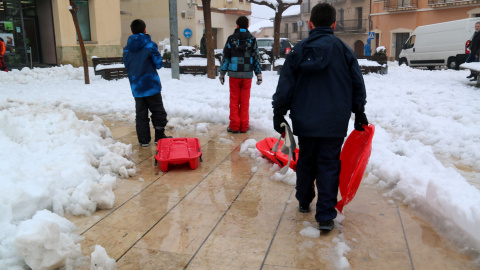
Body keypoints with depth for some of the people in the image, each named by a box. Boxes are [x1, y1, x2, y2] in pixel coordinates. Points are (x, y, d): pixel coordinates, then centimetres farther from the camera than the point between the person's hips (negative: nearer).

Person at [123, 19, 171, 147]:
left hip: (136, 87, 4)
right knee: (158, 112, 10)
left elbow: (127, 67, 9)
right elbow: (158, 64, -9)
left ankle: (144, 140, 13)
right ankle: (159, 137, 14)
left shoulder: (127, 49, 3)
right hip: (151, 85, -4)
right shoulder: (150, 45, -10)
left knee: (141, 114, 11)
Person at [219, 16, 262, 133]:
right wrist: (259, 74, 8)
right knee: (245, 100, 7)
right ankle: (244, 126, 9)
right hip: (247, 74, 1)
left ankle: (234, 125, 7)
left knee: (234, 99, 7)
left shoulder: (231, 39, 1)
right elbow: (256, 57, 4)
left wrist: (222, 73, 9)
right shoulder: (252, 39, 3)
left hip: (234, 74, -1)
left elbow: (226, 57, 3)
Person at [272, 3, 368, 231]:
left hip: (305, 120, 2)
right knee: (329, 165, 2)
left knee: (305, 161, 19)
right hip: (334, 121, -2)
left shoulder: (298, 50, 1)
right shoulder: (343, 50, -2)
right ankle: (326, 216, 1)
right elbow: (357, 84, 4)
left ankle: (304, 202, 34)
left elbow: (285, 86, 1)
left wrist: (279, 114, 8)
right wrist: (359, 113, 17)